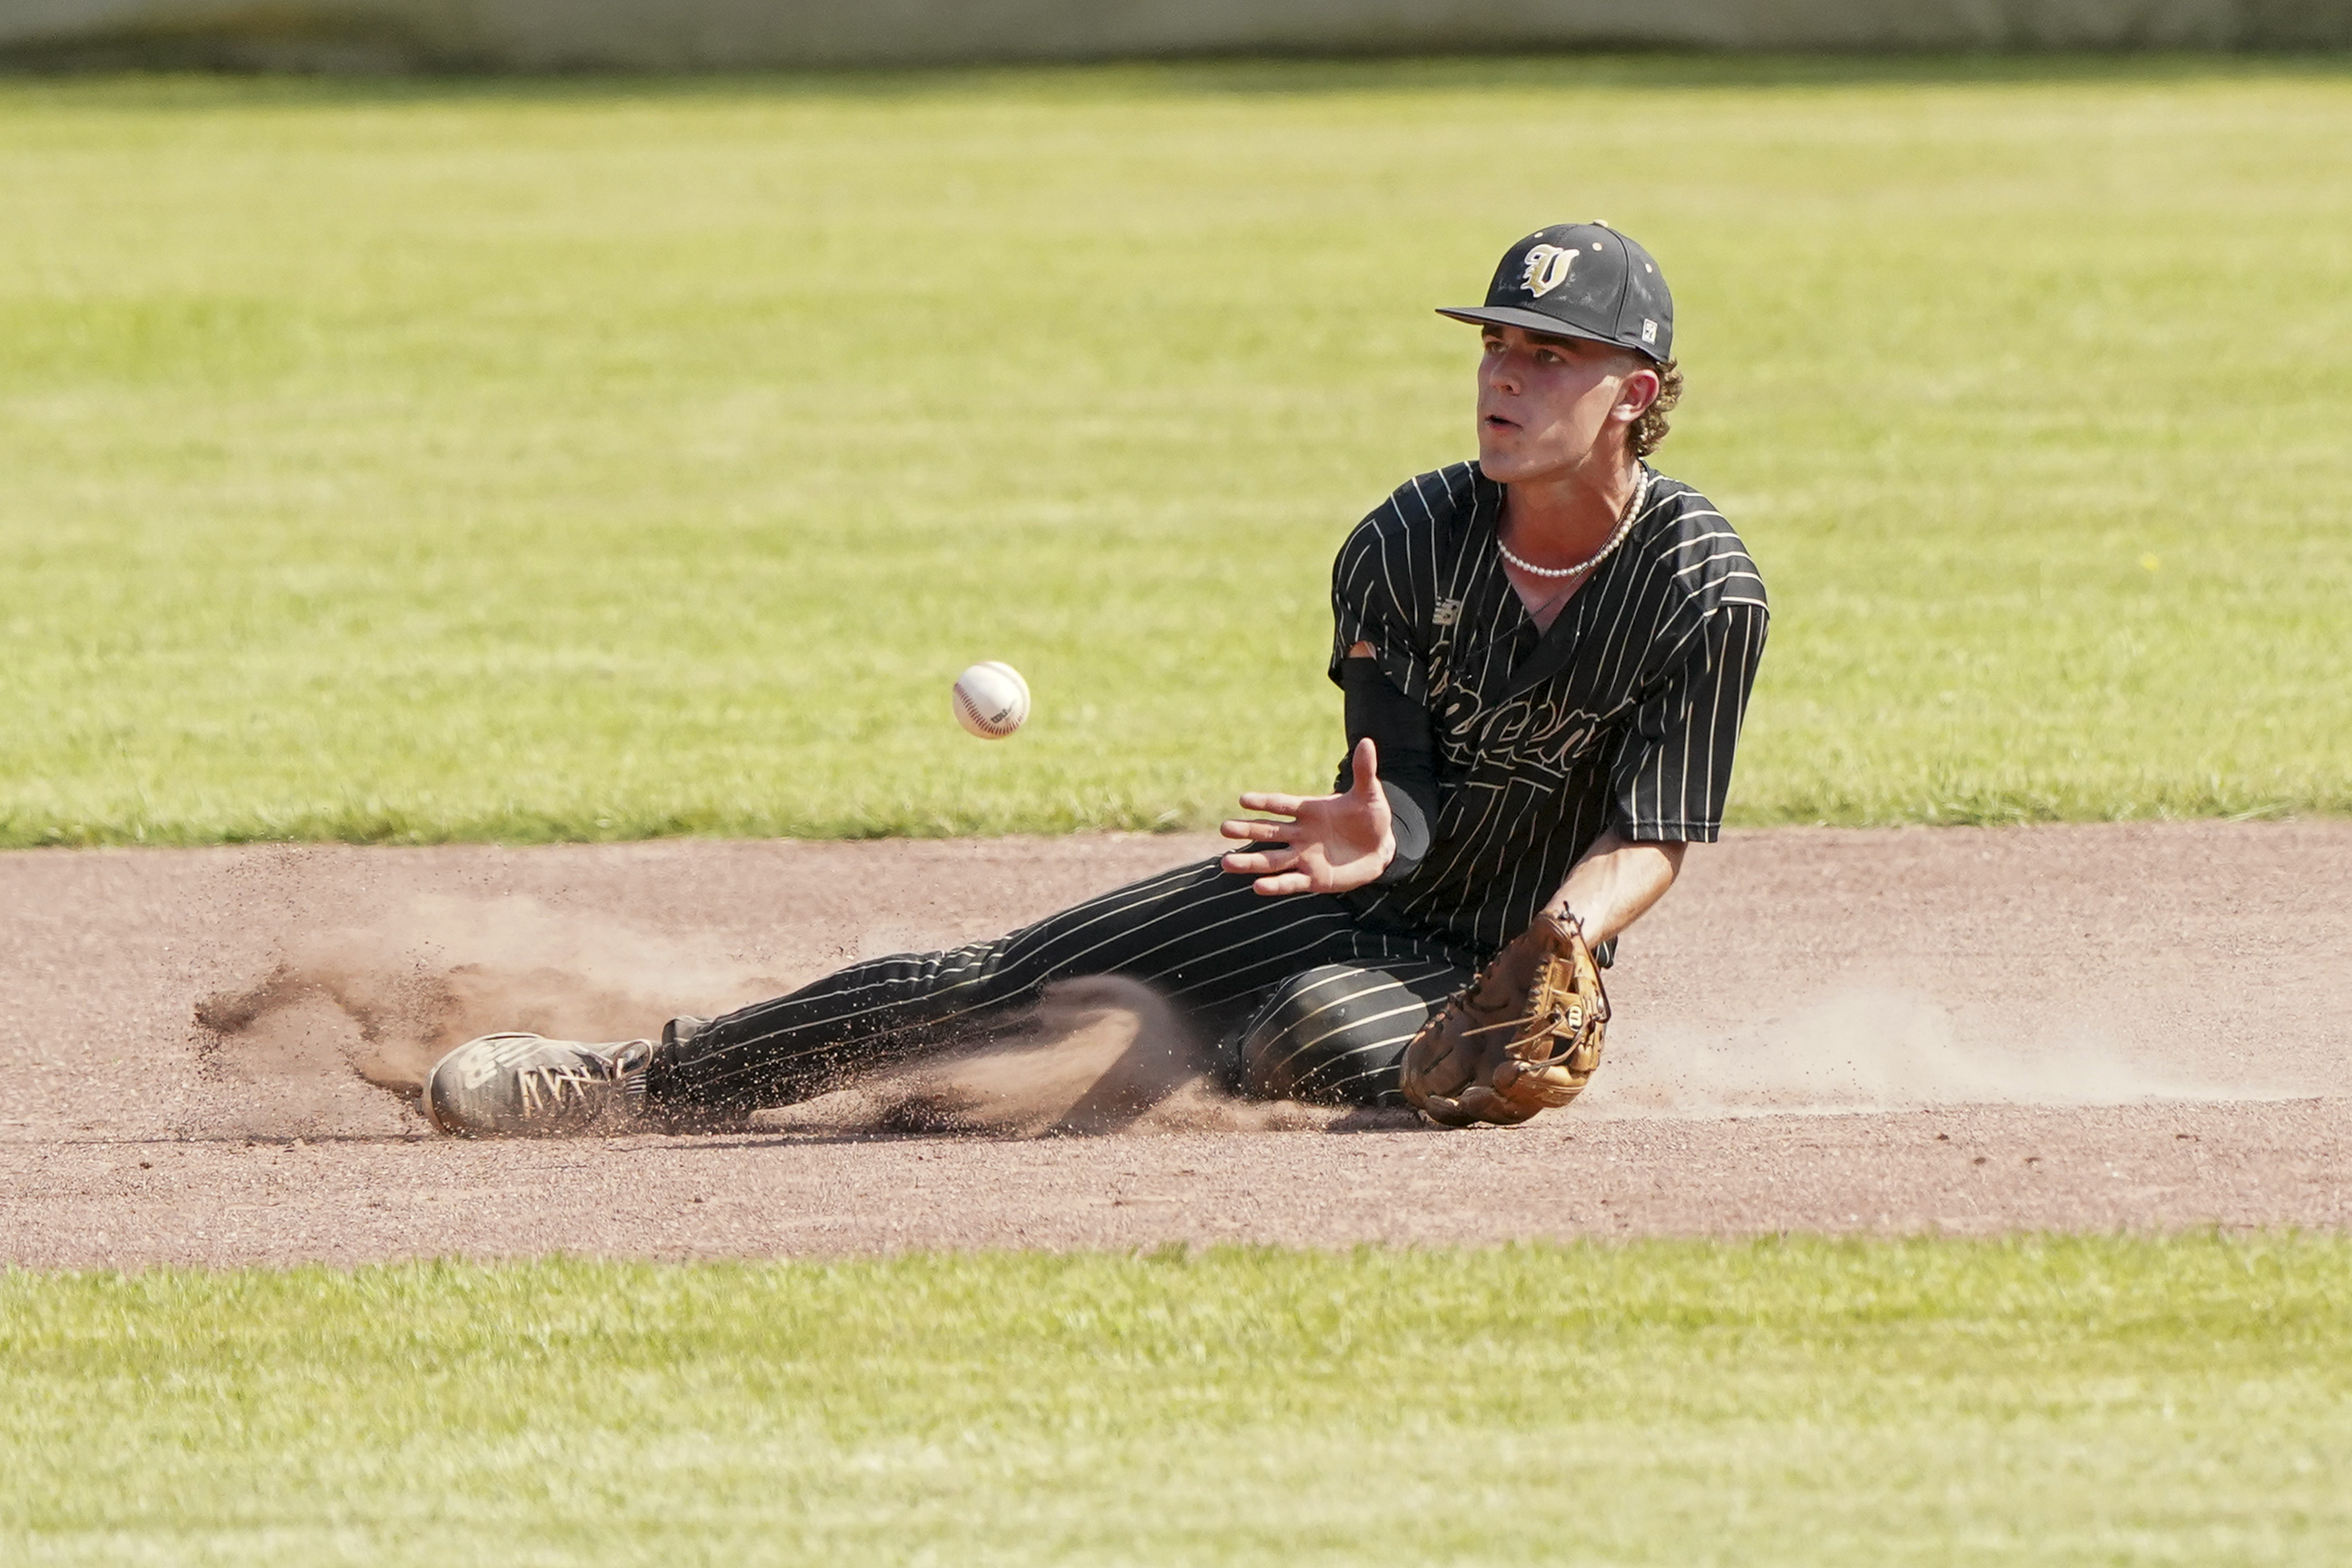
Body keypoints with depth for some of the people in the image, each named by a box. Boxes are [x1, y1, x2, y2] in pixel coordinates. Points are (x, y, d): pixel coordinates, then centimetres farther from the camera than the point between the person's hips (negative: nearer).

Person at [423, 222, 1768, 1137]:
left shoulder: (1707, 594, -20)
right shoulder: (1408, 544, -10)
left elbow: (1652, 840, -19)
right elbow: (1402, 784, -13)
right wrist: (1380, 833, -39)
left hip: (1505, 953, -4)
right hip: (1375, 889, 4)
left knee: (1325, 1031, -38)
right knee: (992, 985, -3)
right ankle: (646, 1082, 6)